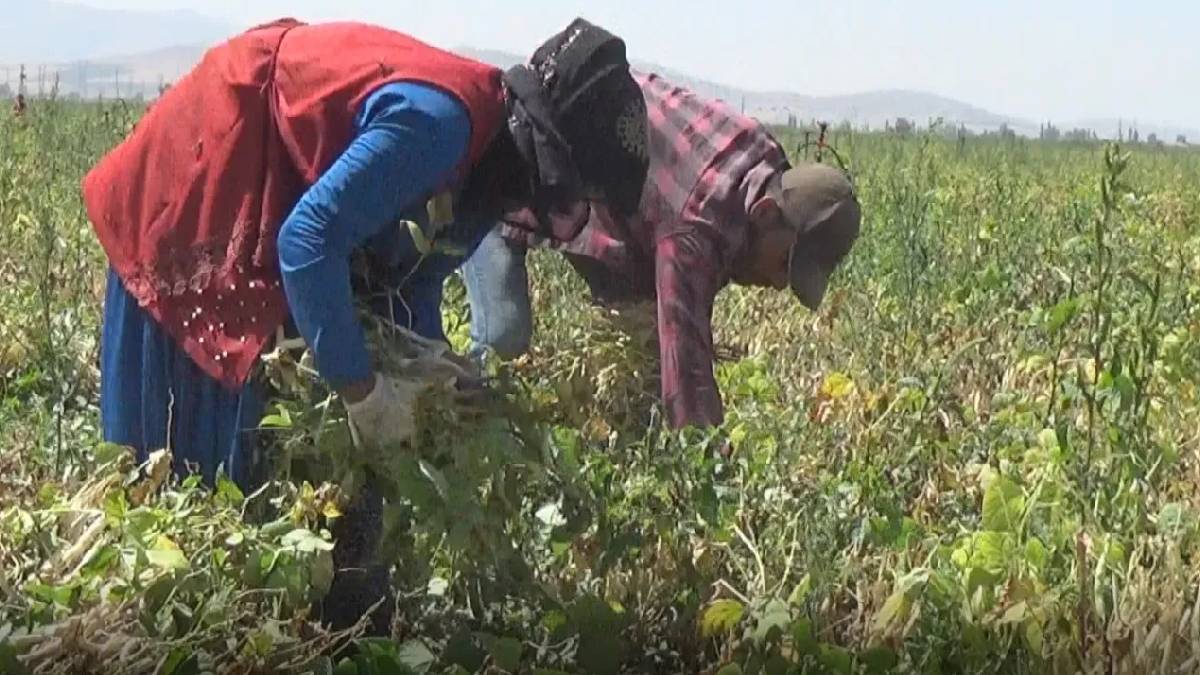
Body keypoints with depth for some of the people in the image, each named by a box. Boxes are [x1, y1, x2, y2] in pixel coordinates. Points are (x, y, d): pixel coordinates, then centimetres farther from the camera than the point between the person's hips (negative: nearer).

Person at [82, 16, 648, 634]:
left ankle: (348, 619, 15)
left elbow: (410, 277, 5)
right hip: (203, 170, -9)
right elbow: (309, 239, -35)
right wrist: (362, 389, -29)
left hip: (277, 192, 9)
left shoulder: (486, 152, -3)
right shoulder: (438, 121, -33)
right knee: (202, 424, -5)